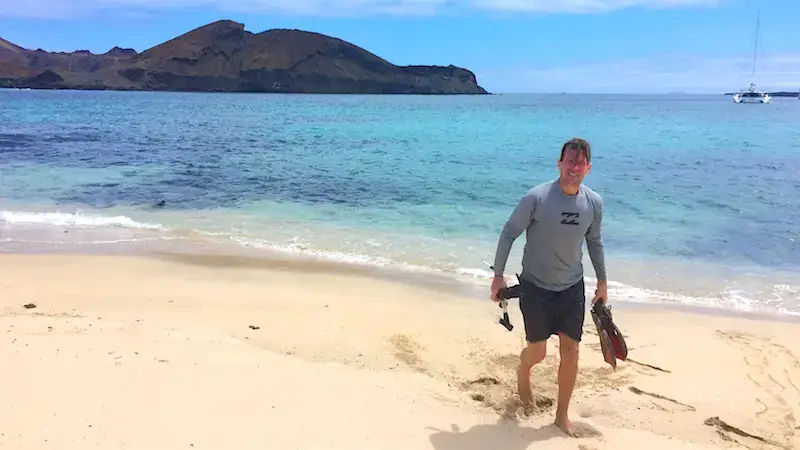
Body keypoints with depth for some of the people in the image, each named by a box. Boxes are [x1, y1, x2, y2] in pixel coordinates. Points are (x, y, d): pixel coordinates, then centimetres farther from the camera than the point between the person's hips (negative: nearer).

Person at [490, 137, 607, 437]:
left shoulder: (594, 202, -6)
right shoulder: (536, 197, -20)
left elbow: (594, 241, 10)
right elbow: (509, 233, -10)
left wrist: (602, 281, 16)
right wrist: (498, 275, -8)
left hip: (572, 288, 4)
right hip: (536, 287, -3)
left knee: (570, 351, 5)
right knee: (538, 352, 6)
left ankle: (562, 415, 25)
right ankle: (523, 374, 45)